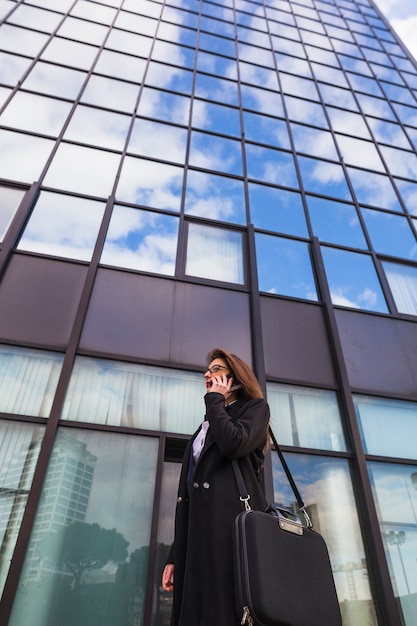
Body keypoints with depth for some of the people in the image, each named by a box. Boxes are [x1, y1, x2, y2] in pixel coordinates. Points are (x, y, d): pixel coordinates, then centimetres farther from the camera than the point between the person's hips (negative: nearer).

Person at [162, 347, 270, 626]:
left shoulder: (255, 407, 11)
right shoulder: (206, 426, 29)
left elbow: (233, 444, -15)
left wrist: (215, 400, 2)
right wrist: (175, 556, 16)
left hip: (232, 522, -7)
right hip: (199, 531, 7)